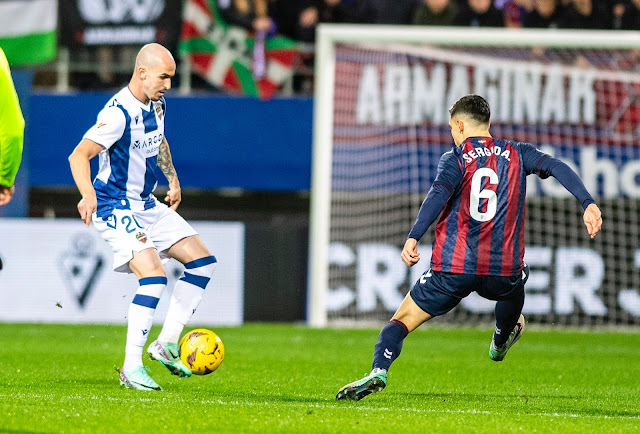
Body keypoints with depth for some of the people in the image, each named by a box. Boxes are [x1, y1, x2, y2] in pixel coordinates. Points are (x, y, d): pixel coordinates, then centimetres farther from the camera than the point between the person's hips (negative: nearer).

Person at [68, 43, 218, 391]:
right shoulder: (118, 113, -23)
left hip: (147, 205, 10)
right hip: (115, 209, -10)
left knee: (202, 261, 6)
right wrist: (88, 195, -43)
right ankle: (131, 368, -19)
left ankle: (167, 344, 9)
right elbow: (78, 156, -28)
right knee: (154, 276, -25)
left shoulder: (156, 105, 5)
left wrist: (172, 179, 25)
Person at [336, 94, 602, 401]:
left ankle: (379, 370, -21)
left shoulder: (455, 158, 3)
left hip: (453, 267, -3)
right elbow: (555, 167, -2)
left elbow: (439, 194, -14)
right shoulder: (516, 154, 12)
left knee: (402, 320, 4)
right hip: (502, 270, 3)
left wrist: (413, 238, -24)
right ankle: (500, 343, 63)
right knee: (515, 284, 40)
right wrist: (587, 203, -10)